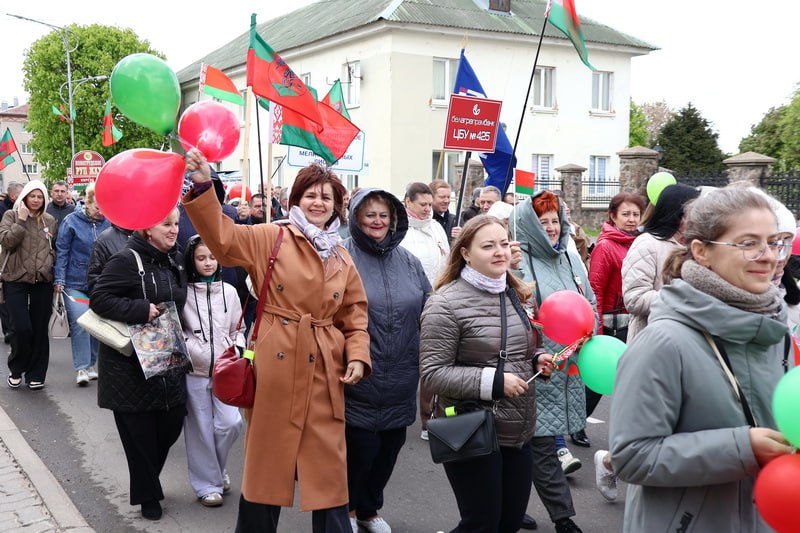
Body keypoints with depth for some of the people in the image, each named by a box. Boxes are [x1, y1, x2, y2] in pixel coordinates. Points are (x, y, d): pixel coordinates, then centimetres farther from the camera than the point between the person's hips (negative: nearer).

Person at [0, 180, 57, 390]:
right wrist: (22, 220, -15)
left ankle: (36, 374, 17)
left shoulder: (50, 221, 9)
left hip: (43, 282, 3)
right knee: (22, 329, -9)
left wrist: (50, 264, 4)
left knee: (40, 330, 5)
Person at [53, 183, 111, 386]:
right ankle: (82, 368, -4)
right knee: (79, 324, -10)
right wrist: (59, 279, -8)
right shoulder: (71, 221, -5)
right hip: (75, 283, -3)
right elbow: (62, 252, -4)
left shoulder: (107, 223, 2)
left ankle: (90, 364, 22)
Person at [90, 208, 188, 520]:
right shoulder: (126, 260, -15)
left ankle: (147, 480, 34)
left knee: (172, 422, 8)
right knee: (140, 430, 3)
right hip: (129, 362, -7)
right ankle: (147, 495, 22)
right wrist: (141, 310, -25)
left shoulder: (175, 261, 9)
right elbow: (99, 298, -18)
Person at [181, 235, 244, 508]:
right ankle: (207, 483, 18)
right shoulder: (183, 291, -3)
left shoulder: (228, 291, 6)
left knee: (230, 424, -3)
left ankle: (217, 468, 25)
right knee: (201, 429, 4)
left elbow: (237, 329, 13)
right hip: (194, 371, -2)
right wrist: (190, 350, -12)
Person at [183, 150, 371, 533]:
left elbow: (355, 318, 13)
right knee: (266, 460, 10)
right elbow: (222, 237, -15)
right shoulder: (270, 238, -1)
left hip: (324, 373, 3)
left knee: (328, 468, 9)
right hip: (276, 368, -3)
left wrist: (358, 357, -4)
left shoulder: (343, 260, 10)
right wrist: (203, 185, -29)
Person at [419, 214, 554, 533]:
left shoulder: (518, 295, 9)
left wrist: (538, 359, 1)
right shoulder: (446, 304, -14)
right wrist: (494, 381, -23)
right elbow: (432, 373, -18)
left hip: (520, 430, 7)